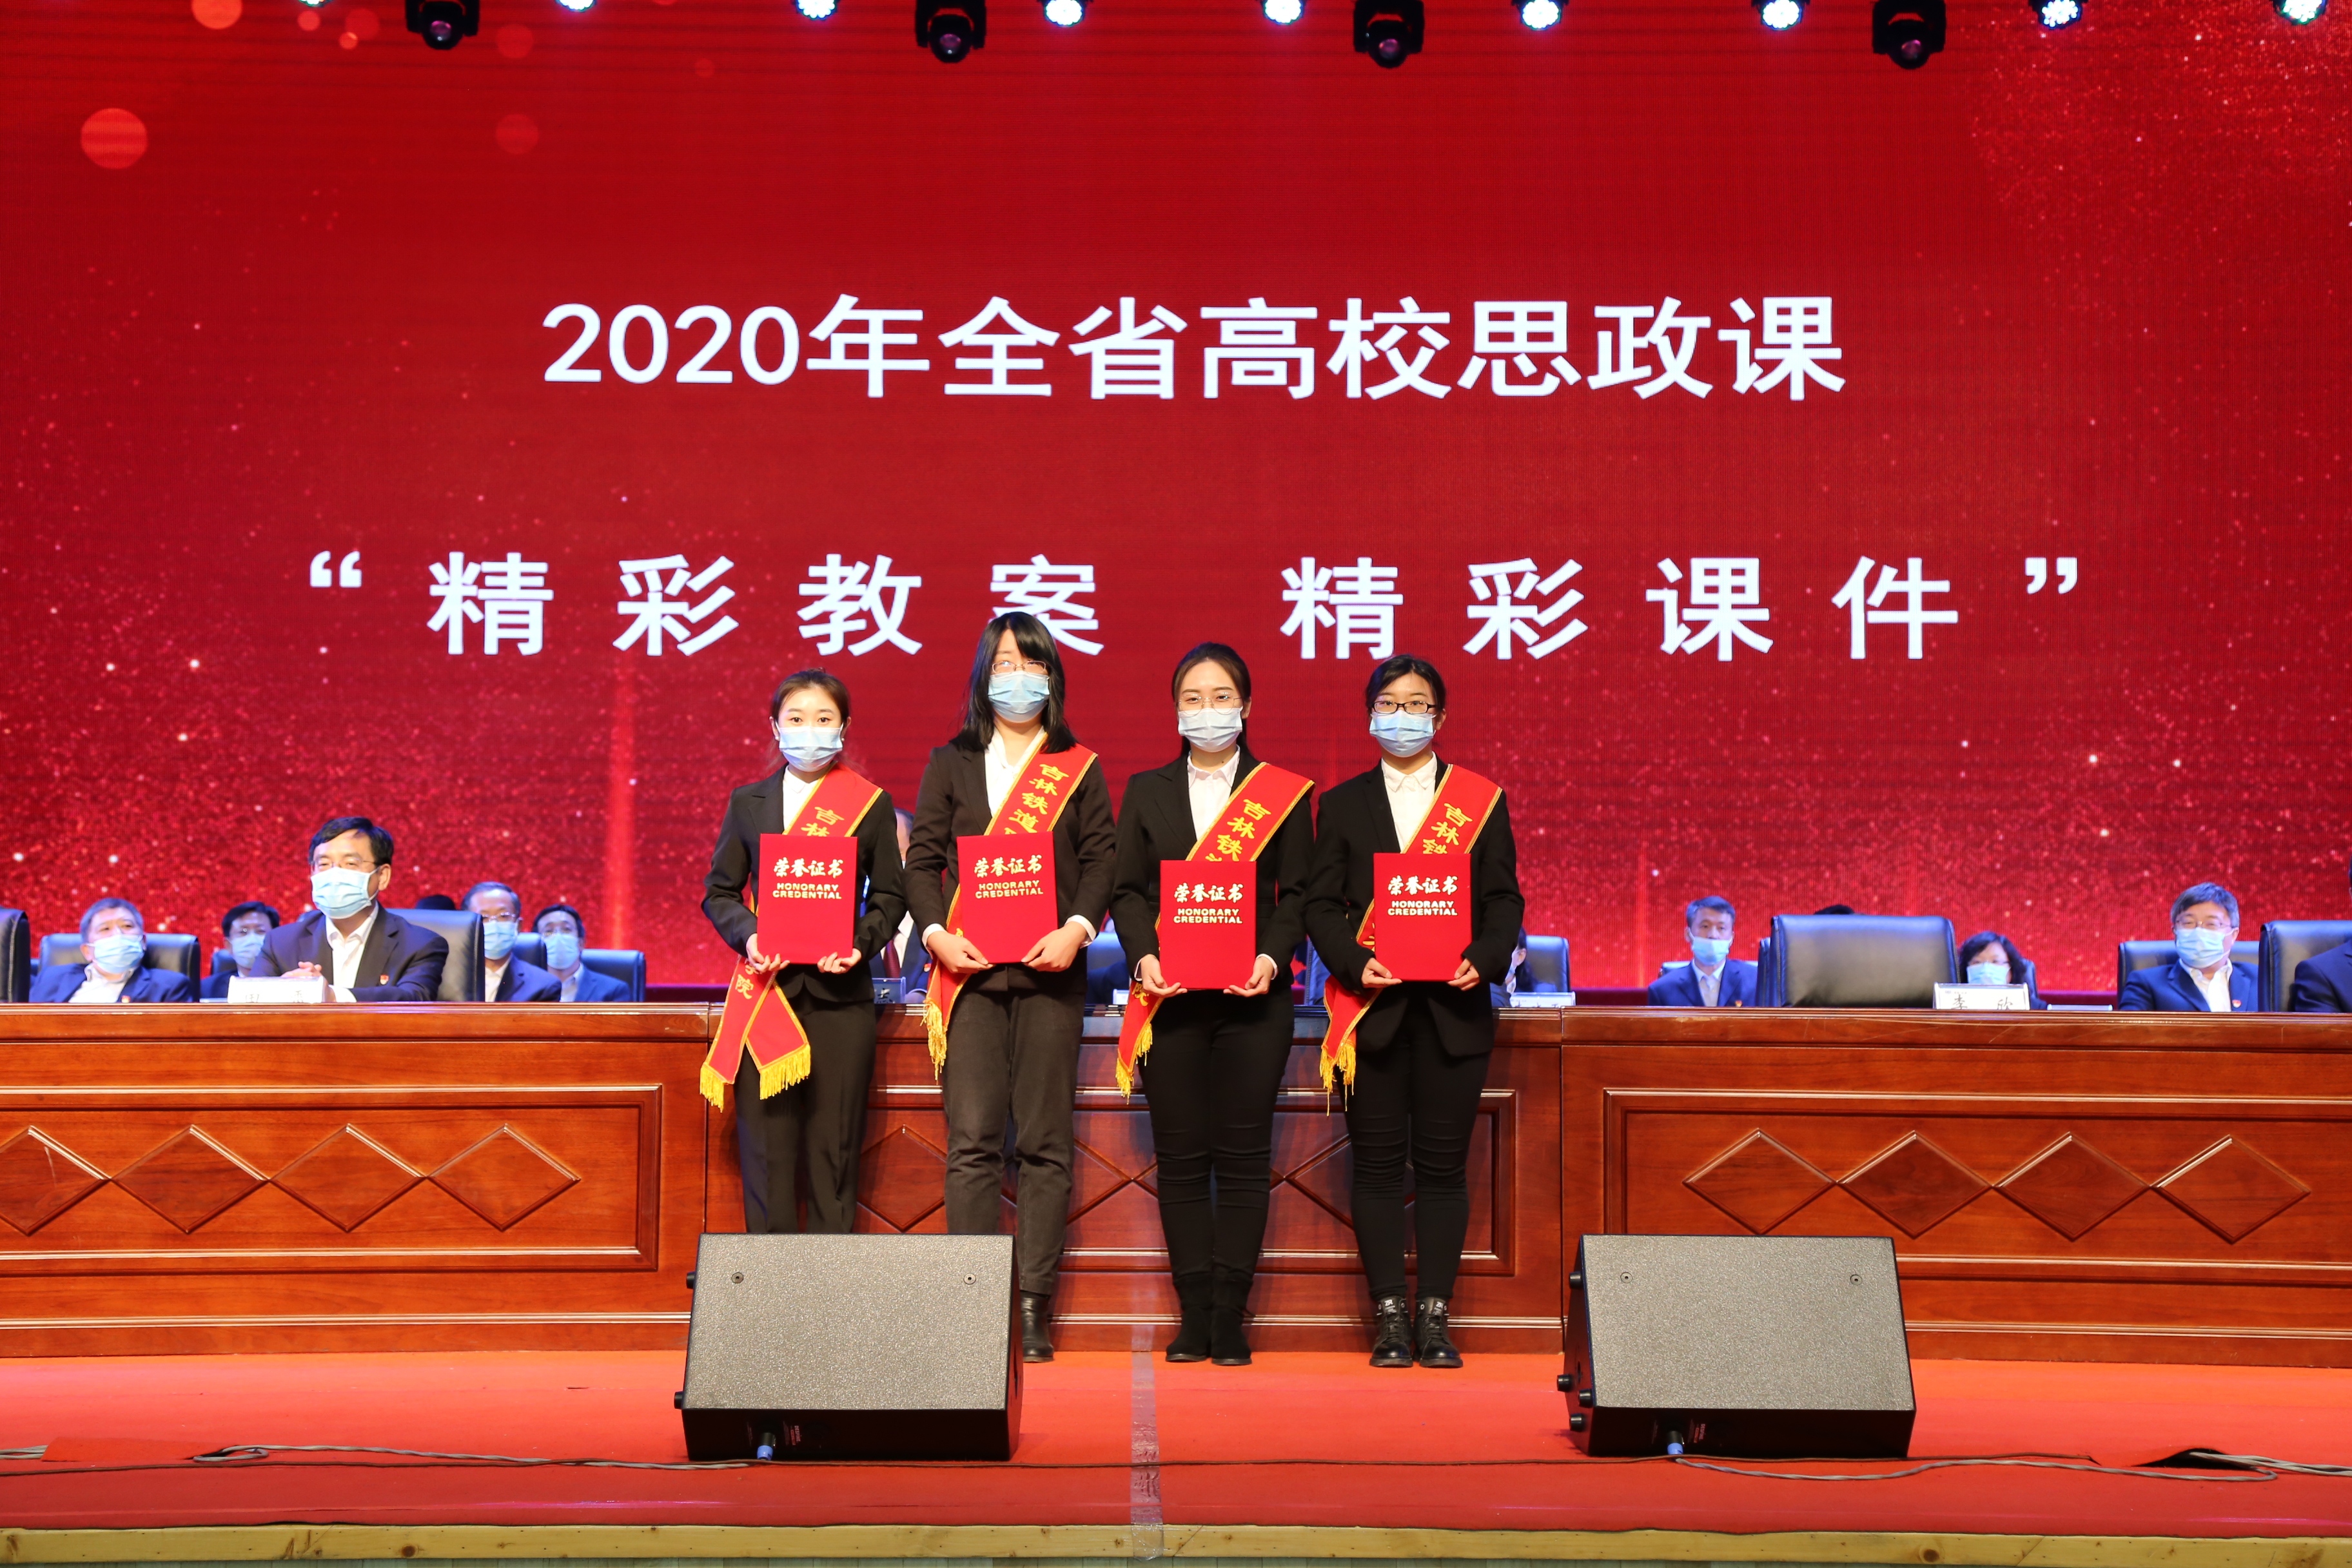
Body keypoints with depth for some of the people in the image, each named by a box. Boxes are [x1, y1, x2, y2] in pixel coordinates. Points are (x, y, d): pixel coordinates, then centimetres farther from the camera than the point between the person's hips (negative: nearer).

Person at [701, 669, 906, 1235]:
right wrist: (747, 935, -9)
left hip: (840, 991, -1)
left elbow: (890, 894, 7)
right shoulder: (748, 802, 11)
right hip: (766, 987, 1)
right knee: (766, 1140, 0)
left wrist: (861, 943, -11)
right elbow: (719, 891, 11)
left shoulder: (873, 804, 7)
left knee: (835, 1141, 1)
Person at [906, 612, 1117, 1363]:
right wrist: (937, 932, -8)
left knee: (1044, 1143, -1)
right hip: (970, 971, 1)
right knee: (972, 1140, -4)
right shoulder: (950, 764, 13)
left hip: (1049, 970, -1)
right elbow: (922, 859, 8)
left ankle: (1035, 1307, 3)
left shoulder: (1079, 767, 11)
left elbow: (1102, 858, 4)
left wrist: (1076, 929, -12)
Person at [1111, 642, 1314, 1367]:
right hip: (1170, 996, 2)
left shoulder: (1284, 793, 7)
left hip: (1251, 996, -2)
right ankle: (1194, 1314, 9)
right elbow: (1126, 889, 8)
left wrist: (1271, 958, -14)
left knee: (1243, 1155, -1)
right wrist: (1144, 956, -9)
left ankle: (1230, 1316, 4)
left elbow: (1297, 894, 3)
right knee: (1180, 1157, 3)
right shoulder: (1146, 791, 13)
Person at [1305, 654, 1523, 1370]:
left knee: (1443, 1163, 2)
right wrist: (1355, 962, -13)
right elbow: (1321, 904, 4)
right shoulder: (1343, 803, 9)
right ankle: (1389, 1316, 9)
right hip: (1373, 1006, 0)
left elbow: (1505, 900, 6)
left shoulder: (1483, 800, 9)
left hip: (1452, 1007, 0)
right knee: (1378, 1163, 2)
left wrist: (1484, 959, -12)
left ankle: (1435, 1316, 10)